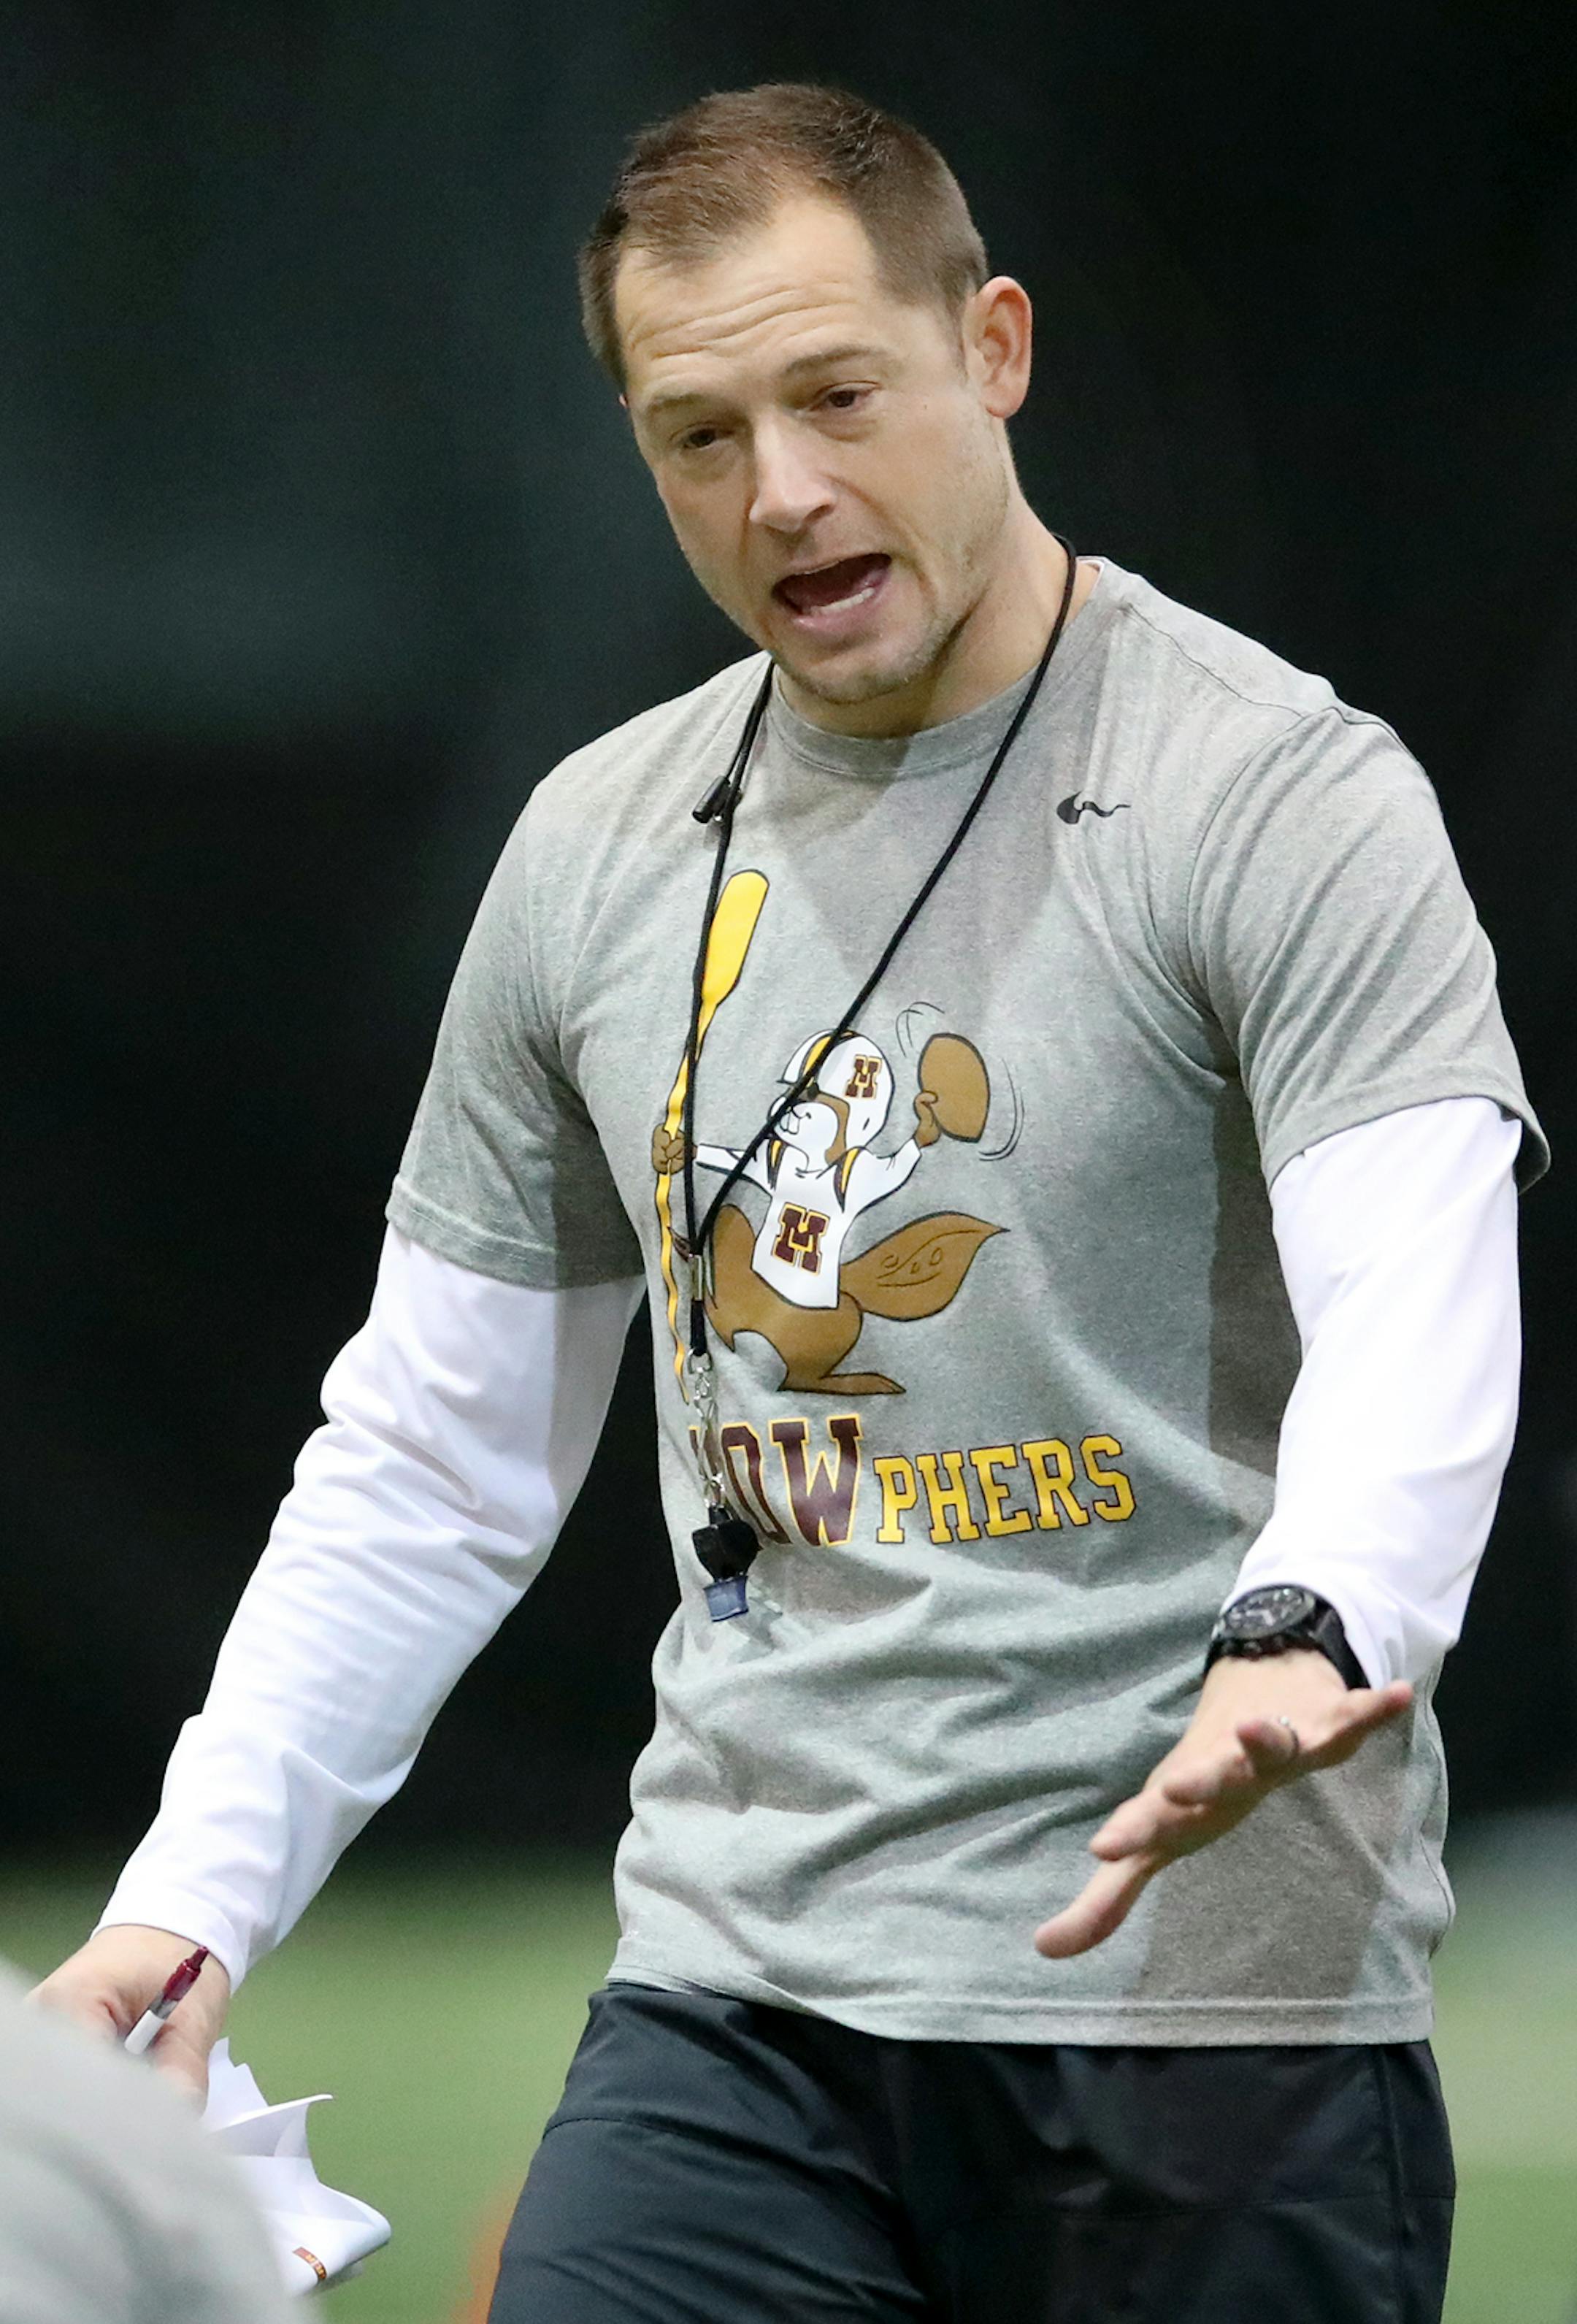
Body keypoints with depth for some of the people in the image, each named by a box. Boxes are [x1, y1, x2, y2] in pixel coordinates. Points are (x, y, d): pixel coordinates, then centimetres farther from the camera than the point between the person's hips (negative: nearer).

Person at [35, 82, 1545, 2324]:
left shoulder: (1286, 796, -6)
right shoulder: (596, 852, 13)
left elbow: (1417, 1336, -20)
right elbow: (433, 1463, 19)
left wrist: (1301, 1642, -41)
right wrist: (192, 1897, 8)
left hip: (1213, 2017, -4)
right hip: (737, 1998, 5)